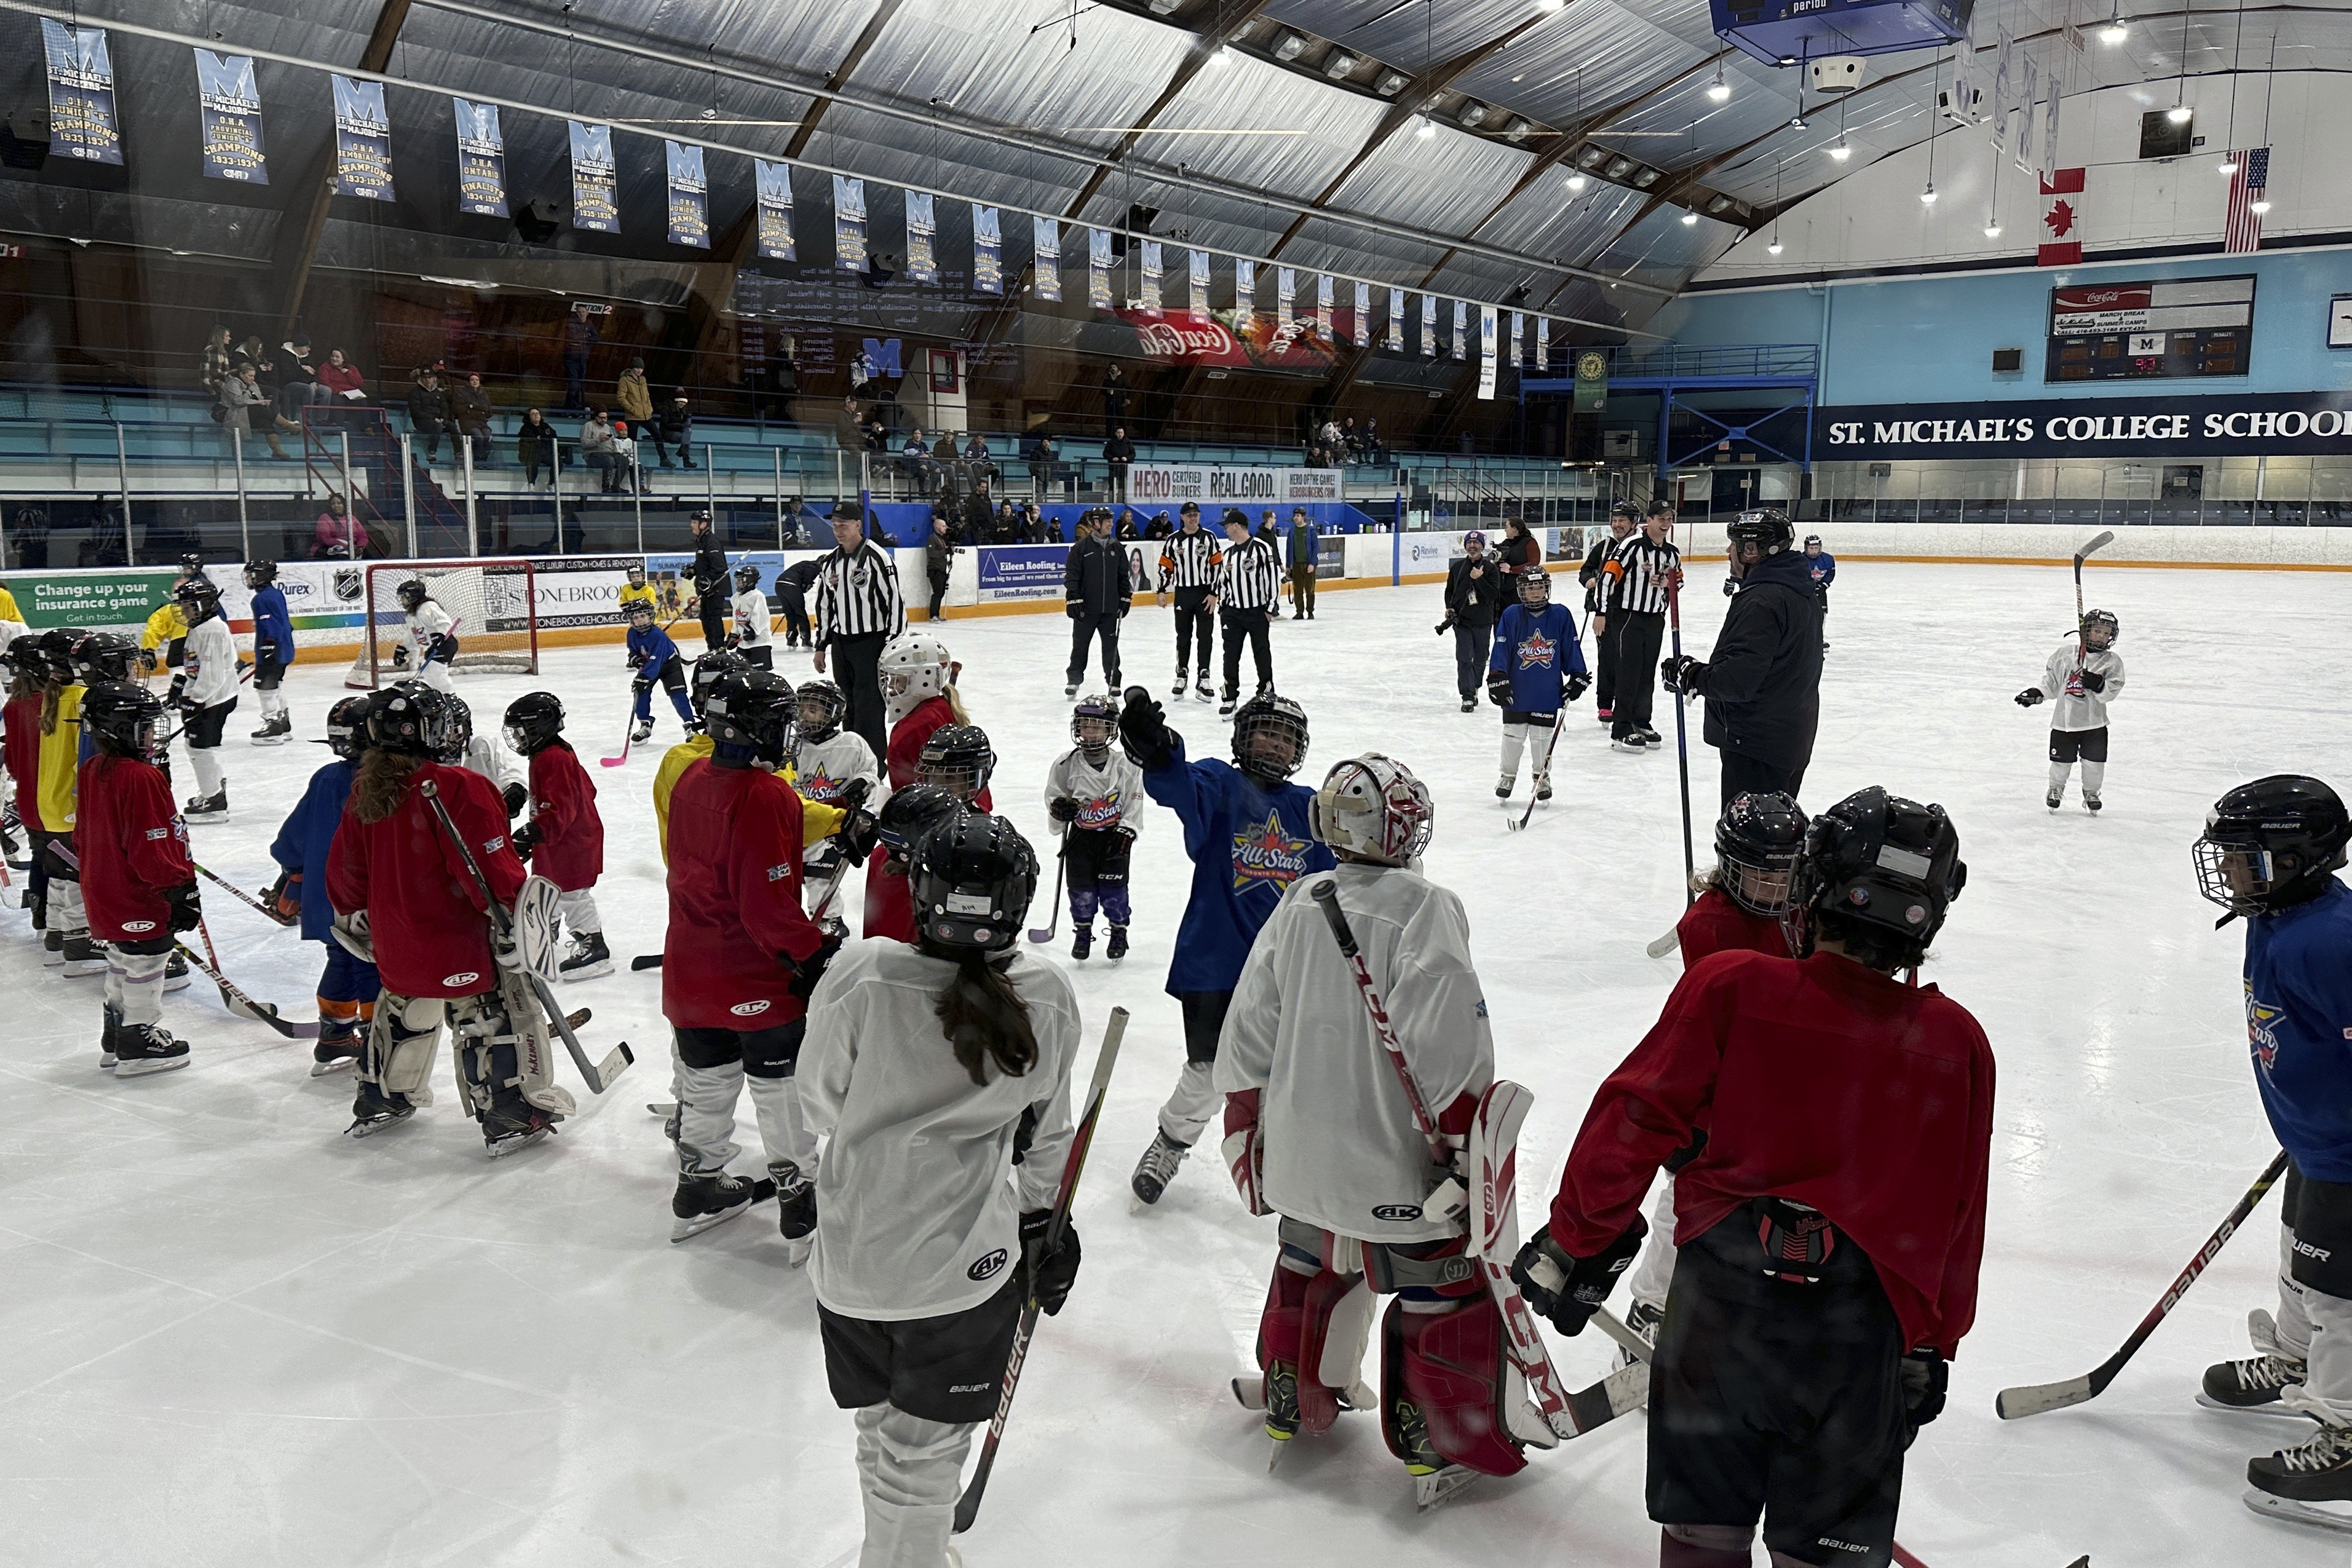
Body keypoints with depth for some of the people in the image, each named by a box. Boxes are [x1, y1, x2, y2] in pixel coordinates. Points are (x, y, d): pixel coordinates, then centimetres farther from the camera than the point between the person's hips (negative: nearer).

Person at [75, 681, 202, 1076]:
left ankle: (115, 1041, 33)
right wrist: (181, 889, -20)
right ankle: (140, 1045, 11)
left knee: (122, 966, 22)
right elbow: (152, 846, -26)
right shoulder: (142, 778, -24)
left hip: (103, 892, 10)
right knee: (144, 967, 2)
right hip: (139, 900, -10)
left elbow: (82, 835, 17)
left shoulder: (91, 771, 6)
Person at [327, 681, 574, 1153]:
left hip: (394, 941, 8)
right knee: (495, 1018, 4)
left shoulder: (364, 790, 3)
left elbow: (345, 866, 13)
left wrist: (353, 916, 26)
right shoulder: (458, 788, -21)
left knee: (403, 1013, 28)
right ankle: (513, 1119, 9)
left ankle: (379, 1100, 42)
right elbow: (491, 866, -24)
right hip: (457, 938, -7)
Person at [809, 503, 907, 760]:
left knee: (868, 704, -8)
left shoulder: (877, 558, -11)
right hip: (840, 642, 7)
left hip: (871, 641, -7)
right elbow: (824, 605, 19)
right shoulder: (829, 562, 11)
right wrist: (821, 645, 17)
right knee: (847, 703, 10)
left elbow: (895, 602, -13)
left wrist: (892, 647, -16)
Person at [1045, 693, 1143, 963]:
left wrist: (1126, 831, -12)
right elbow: (1053, 794, 6)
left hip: (1114, 837, -1)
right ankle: (1082, 931, 22)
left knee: (1114, 886, -2)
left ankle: (1119, 931, 18)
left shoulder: (1125, 765, -5)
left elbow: (1134, 802, -3)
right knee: (1082, 887, 1)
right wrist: (1059, 807, -16)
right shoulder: (1066, 764, -3)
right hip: (1080, 836, 1)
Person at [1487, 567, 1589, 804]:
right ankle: (1508, 776, 25)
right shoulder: (1511, 615, -4)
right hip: (1516, 691, 0)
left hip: (1548, 692, 0)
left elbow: (1572, 649, 5)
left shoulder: (1561, 615, -1)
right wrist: (1497, 679, -10)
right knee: (1513, 734, 8)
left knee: (1543, 735, 8)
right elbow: (1501, 649, -4)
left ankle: (1543, 777, 24)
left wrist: (1577, 677, 5)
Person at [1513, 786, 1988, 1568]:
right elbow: (1957, 1215, 5)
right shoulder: (1957, 1044, -3)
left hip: (1719, 1295, -1)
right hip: (1859, 1327, 1)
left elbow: (1631, 1124, -12)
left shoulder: (1728, 986, -11)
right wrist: (1932, 1348, 17)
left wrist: (1577, 1245, 1)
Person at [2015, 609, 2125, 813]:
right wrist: (2038, 693, 2)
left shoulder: (2112, 661, -1)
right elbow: (2052, 678, 12)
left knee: (2094, 761, 2)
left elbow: (2112, 691, -8)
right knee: (2061, 760, 5)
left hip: (2094, 721, 0)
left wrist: (2098, 684, -26)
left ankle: (2092, 792, 26)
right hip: (2064, 719, 0)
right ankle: (2056, 789, 30)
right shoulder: (2067, 652, 2)